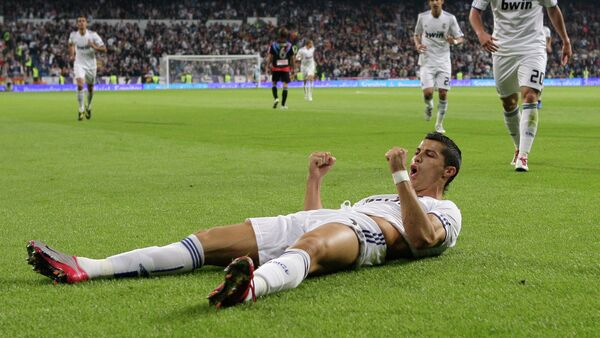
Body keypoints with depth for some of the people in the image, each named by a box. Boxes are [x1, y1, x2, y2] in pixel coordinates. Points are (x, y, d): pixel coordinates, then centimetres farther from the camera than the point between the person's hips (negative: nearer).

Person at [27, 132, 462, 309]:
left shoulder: (446, 212, 19)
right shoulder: (380, 197, 42)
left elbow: (422, 239, -7)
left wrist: (401, 177, -8)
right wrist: (315, 179, 31)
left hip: (363, 235, -7)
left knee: (310, 245, -44)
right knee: (212, 239, -10)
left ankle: (252, 285, -79)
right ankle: (86, 269, -20)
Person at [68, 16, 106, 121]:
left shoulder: (93, 35, -12)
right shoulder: (73, 35, -5)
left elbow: (104, 49, -12)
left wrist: (94, 47, -29)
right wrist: (71, 54, 6)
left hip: (91, 64, 0)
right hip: (79, 64, 0)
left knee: (90, 88, 12)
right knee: (80, 84, -22)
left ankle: (88, 107, 37)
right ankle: (81, 109, -14)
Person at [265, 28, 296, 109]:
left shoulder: (273, 45, -3)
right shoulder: (289, 45, 0)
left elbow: (270, 57, -5)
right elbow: (292, 58, 4)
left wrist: (267, 67, 0)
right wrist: (293, 69, 12)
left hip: (276, 67, 0)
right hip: (286, 68, 0)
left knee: (274, 83, 17)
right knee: (285, 86, 1)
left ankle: (275, 98, -4)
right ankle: (283, 104, -1)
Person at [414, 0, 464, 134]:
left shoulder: (450, 18, -5)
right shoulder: (422, 17, -1)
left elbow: (461, 38, 1)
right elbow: (417, 35, 14)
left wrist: (455, 41, -23)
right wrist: (417, 45, -8)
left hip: (443, 61, 0)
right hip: (427, 61, 0)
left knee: (443, 93, -3)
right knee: (428, 92, -14)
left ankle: (439, 124, 14)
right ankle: (429, 106, 23)